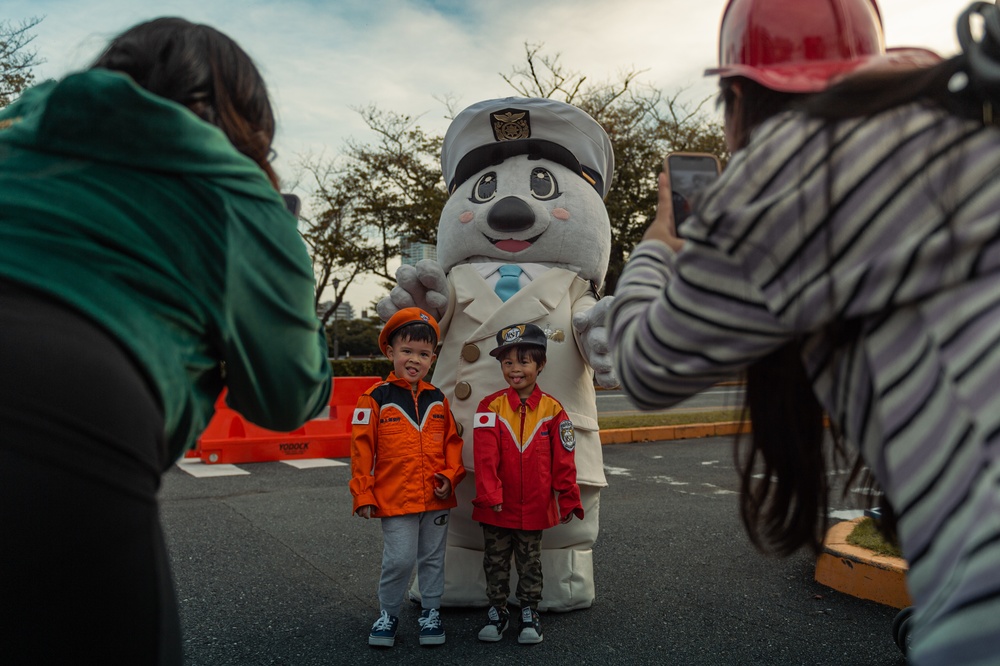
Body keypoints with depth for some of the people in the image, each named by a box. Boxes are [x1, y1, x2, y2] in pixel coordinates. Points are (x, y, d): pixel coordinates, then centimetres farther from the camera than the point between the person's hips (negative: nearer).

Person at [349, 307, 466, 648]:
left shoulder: (437, 400, 5)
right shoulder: (375, 399, -7)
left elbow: (452, 443, 10)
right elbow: (362, 449, -6)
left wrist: (450, 475, -6)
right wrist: (363, 495, -6)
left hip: (436, 499, 4)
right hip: (395, 500, -4)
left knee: (433, 559, 15)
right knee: (399, 560, -1)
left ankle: (431, 612, 32)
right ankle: (387, 613, 23)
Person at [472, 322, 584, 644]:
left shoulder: (552, 409, -5)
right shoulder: (491, 406, -8)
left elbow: (563, 460, -2)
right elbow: (485, 455, -13)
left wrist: (568, 500, -1)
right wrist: (490, 495, -19)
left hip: (535, 507, 0)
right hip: (497, 508, 0)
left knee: (530, 561, 15)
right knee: (496, 560, 15)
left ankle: (529, 612, 31)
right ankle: (497, 610, 31)